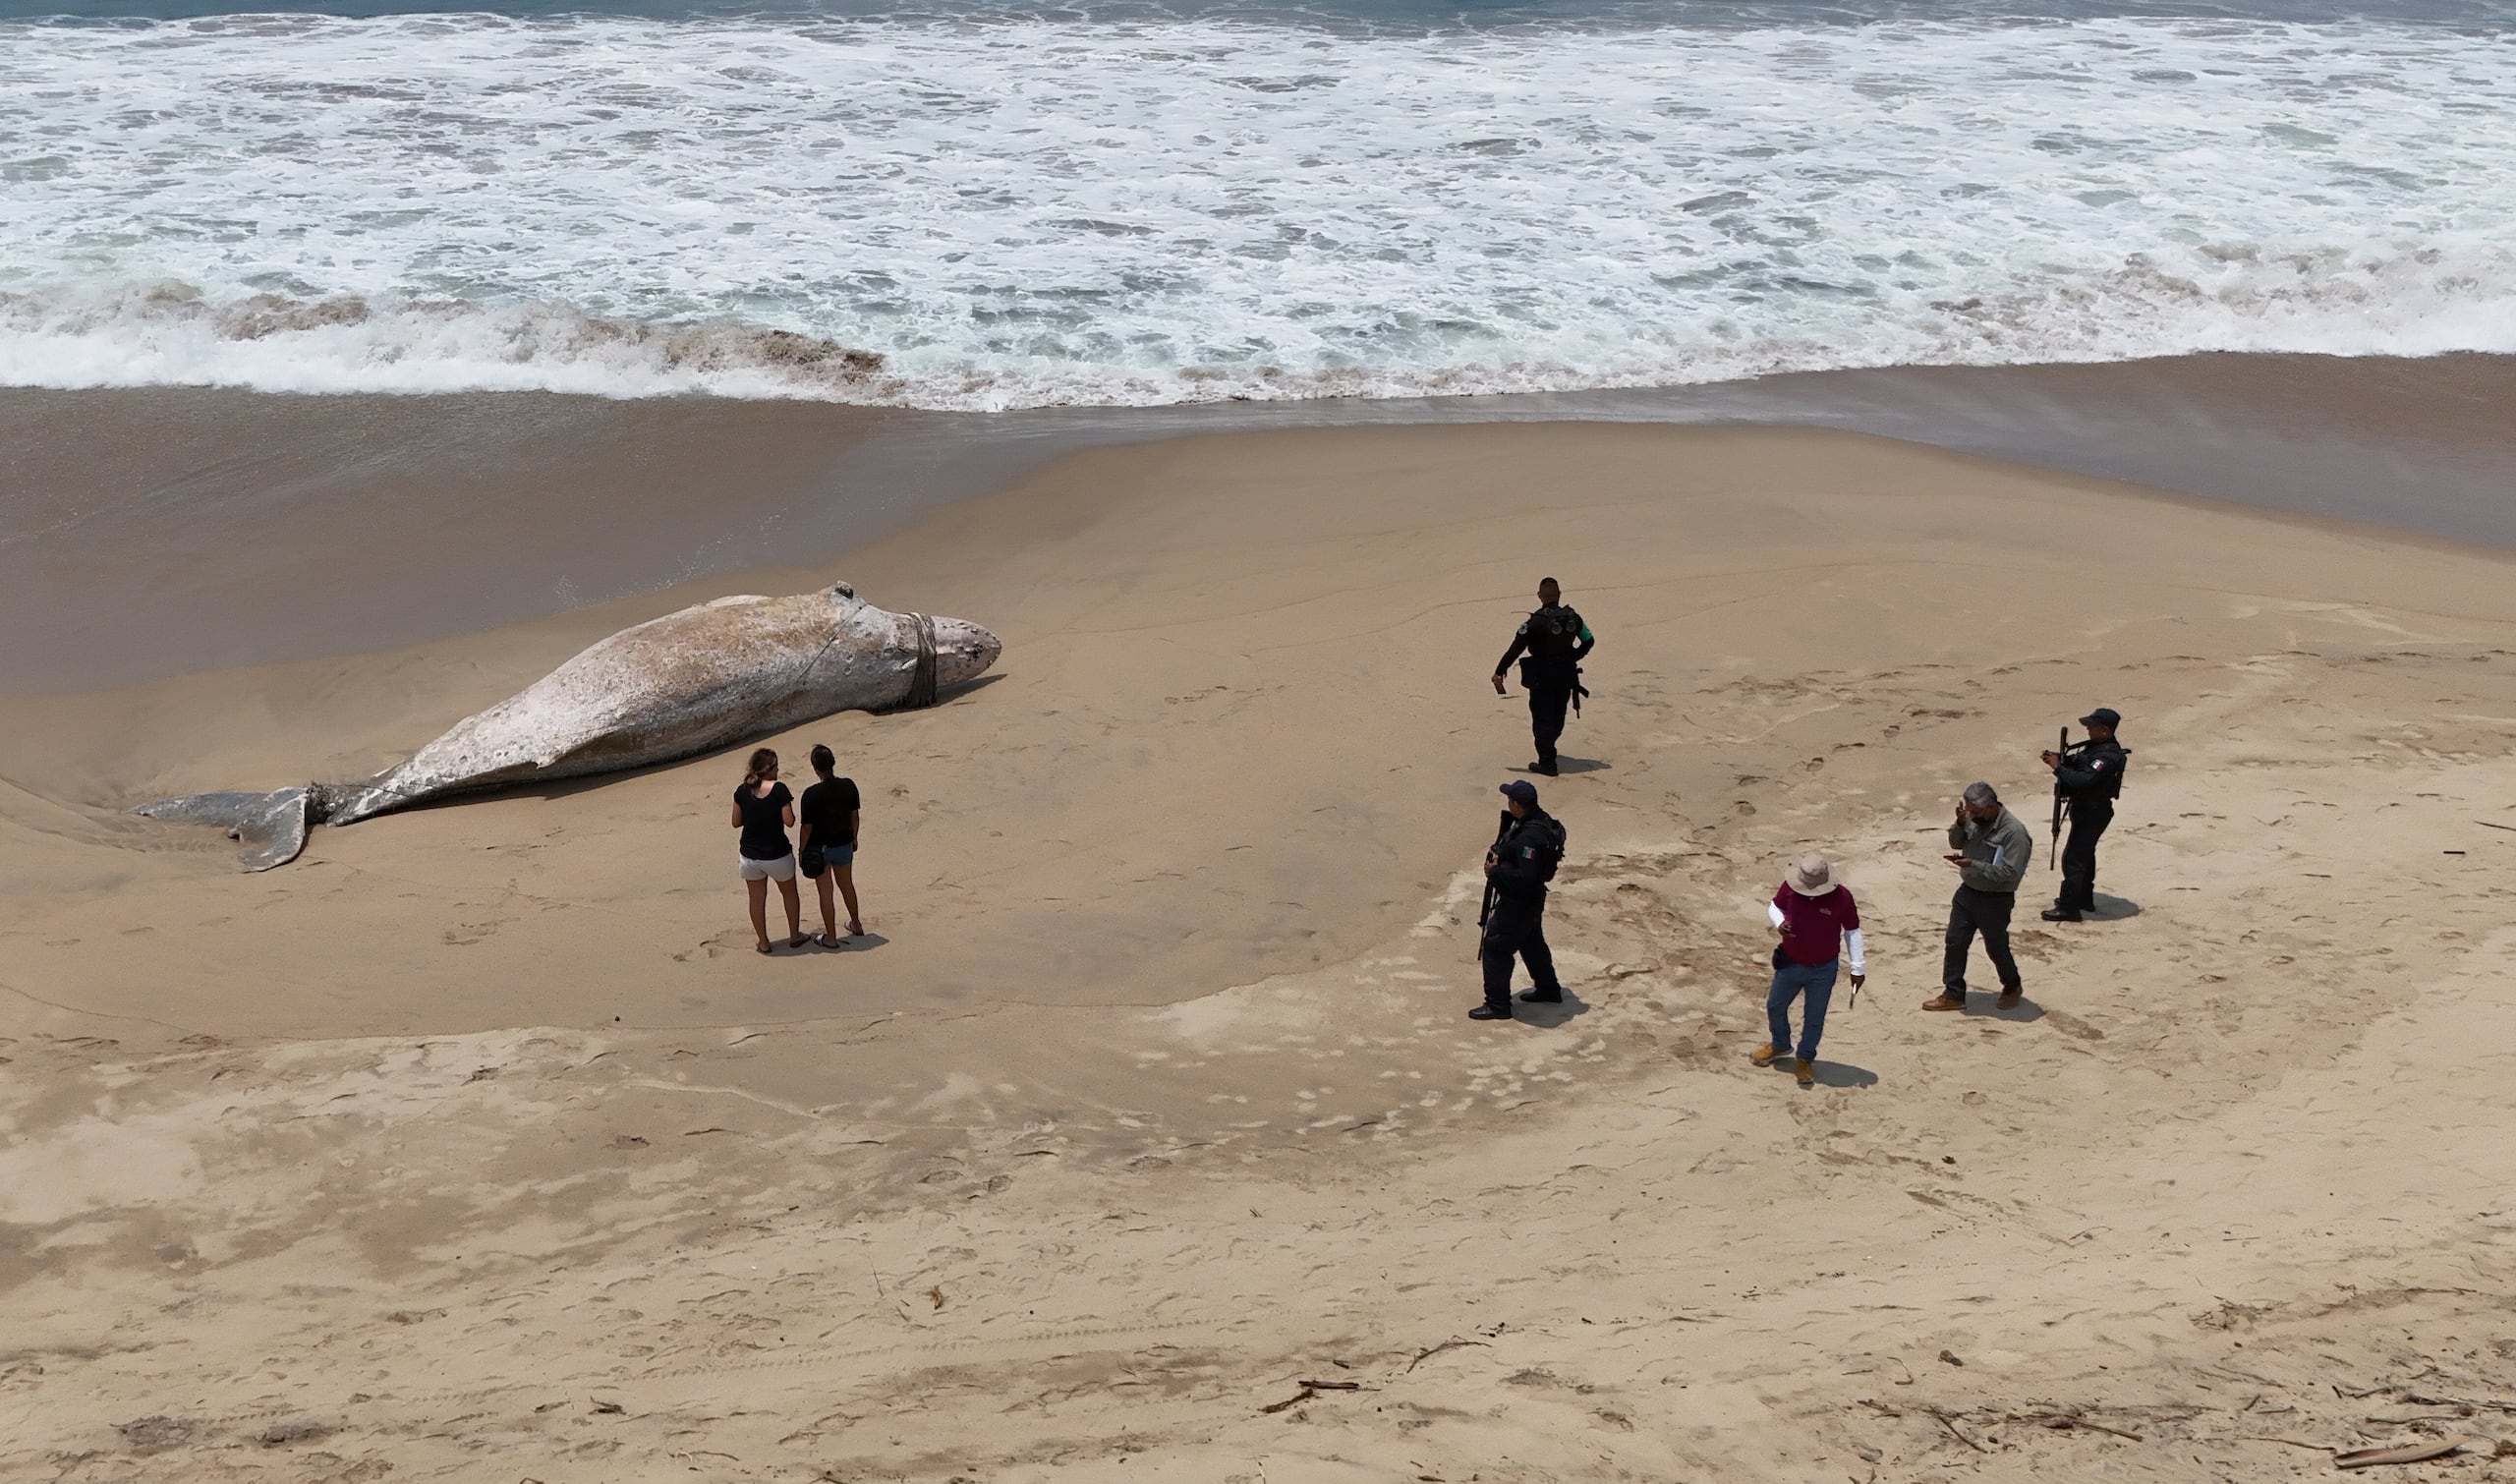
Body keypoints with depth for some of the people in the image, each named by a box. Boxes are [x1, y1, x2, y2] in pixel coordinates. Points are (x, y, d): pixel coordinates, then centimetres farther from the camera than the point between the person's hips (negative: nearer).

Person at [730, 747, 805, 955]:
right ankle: (795, 936, 31)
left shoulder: (742, 791, -4)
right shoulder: (779, 789, -17)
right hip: (777, 855, -3)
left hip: (749, 856, 3)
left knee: (757, 899, 17)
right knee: (789, 893, 21)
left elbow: (736, 822, 4)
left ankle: (763, 942, 26)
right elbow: (789, 821, -16)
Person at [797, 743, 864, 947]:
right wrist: (854, 838, 16)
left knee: (826, 894, 11)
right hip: (844, 844, 4)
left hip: (820, 848, -4)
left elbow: (807, 827, -16)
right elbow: (854, 816, 0)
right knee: (847, 885, 26)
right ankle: (856, 925, 42)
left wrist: (801, 851, -2)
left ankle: (831, 937, 21)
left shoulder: (812, 794, -24)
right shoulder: (848, 786, -12)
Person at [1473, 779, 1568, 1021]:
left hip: (1519, 903, -11)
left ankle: (1497, 1004, 5)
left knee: (1495, 947, -2)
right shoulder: (1540, 820, 0)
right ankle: (1549, 990, 43)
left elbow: (1525, 877, -35)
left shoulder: (1529, 837, -33)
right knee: (1532, 943, 26)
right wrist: (1499, 857, -1)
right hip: (1530, 900, 11)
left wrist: (1495, 871, -23)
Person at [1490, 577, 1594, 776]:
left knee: (1542, 719, 3)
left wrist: (1499, 672, -14)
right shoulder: (1572, 617, -2)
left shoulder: (1535, 622, -18)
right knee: (1557, 715, 22)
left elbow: (1515, 649, -19)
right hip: (1566, 676, 5)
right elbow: (1589, 641, 9)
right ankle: (1547, 750, 43)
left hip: (1542, 677, -5)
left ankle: (1547, 763, 1)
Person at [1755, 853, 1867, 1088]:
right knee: (1775, 1006, 20)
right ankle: (1780, 1046, 47)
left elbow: (1852, 931, -8)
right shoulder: (1790, 887, -17)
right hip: (1790, 964, 3)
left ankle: (1805, 1059, 32)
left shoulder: (1841, 897, -21)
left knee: (1815, 1018, 10)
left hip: (1823, 970, -3)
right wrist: (1779, 923, -20)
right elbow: (1774, 907, 4)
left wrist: (1857, 969, -6)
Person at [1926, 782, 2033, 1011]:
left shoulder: (2013, 832, -25)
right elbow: (1956, 842, 9)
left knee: (1996, 948, 11)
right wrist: (1960, 823, -12)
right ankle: (1953, 995, 18)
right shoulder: (1975, 820, -3)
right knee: (1955, 942, 8)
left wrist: (1973, 865, -32)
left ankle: (2012, 987, 37)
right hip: (1967, 891, 7)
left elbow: (2010, 872, -27)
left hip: (1995, 900, -7)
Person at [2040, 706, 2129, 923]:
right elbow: (2077, 764, 14)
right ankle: (2084, 898, 38)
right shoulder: (2096, 747, 5)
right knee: (2084, 853, 23)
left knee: (2073, 858, -8)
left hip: (2092, 813, -11)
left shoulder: (2108, 757, -27)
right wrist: (2060, 758, -6)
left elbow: (2084, 780, -36)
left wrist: (2058, 767, -29)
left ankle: (2068, 908, -3)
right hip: (2086, 809, 11)